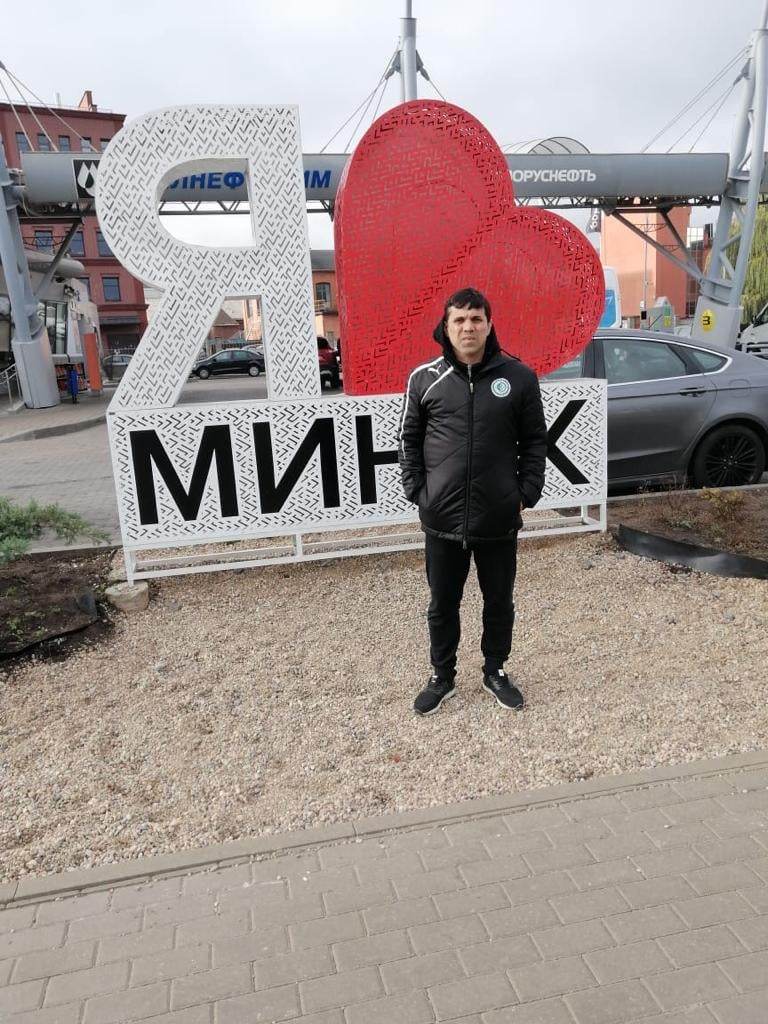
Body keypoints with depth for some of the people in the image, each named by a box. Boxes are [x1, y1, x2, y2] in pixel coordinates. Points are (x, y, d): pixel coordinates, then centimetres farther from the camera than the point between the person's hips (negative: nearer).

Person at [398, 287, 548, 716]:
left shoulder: (519, 376, -1)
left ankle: (496, 672, 37)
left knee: (499, 601, 15)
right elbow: (409, 440, 6)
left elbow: (535, 440, 4)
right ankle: (442, 677, 33)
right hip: (442, 519, 0)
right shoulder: (425, 378, 0)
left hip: (499, 519, 0)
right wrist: (417, 492, -1)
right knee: (443, 604, 13)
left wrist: (526, 494, -2)